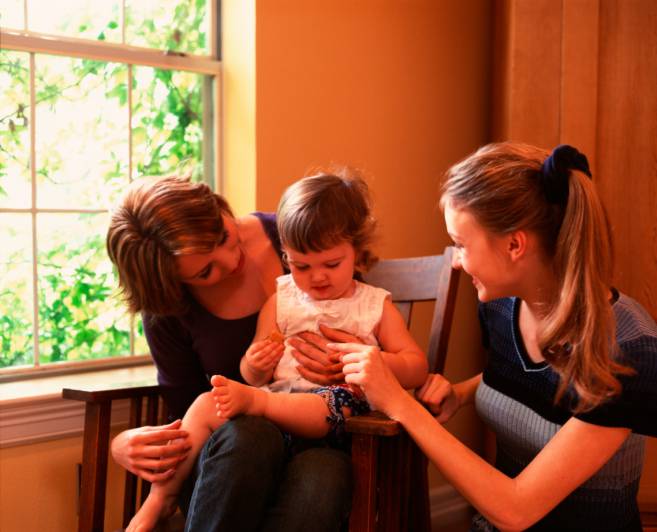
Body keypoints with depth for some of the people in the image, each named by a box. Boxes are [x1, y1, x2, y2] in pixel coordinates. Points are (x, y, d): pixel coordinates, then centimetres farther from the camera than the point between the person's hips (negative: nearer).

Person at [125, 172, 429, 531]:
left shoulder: (376, 306, 13)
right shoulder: (279, 300, 17)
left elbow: (418, 369, 7)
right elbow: (254, 376, 17)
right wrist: (254, 365, -8)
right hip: (274, 392, 3)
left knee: (339, 403, -40)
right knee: (206, 405, -24)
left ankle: (250, 401, -43)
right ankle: (161, 497, -18)